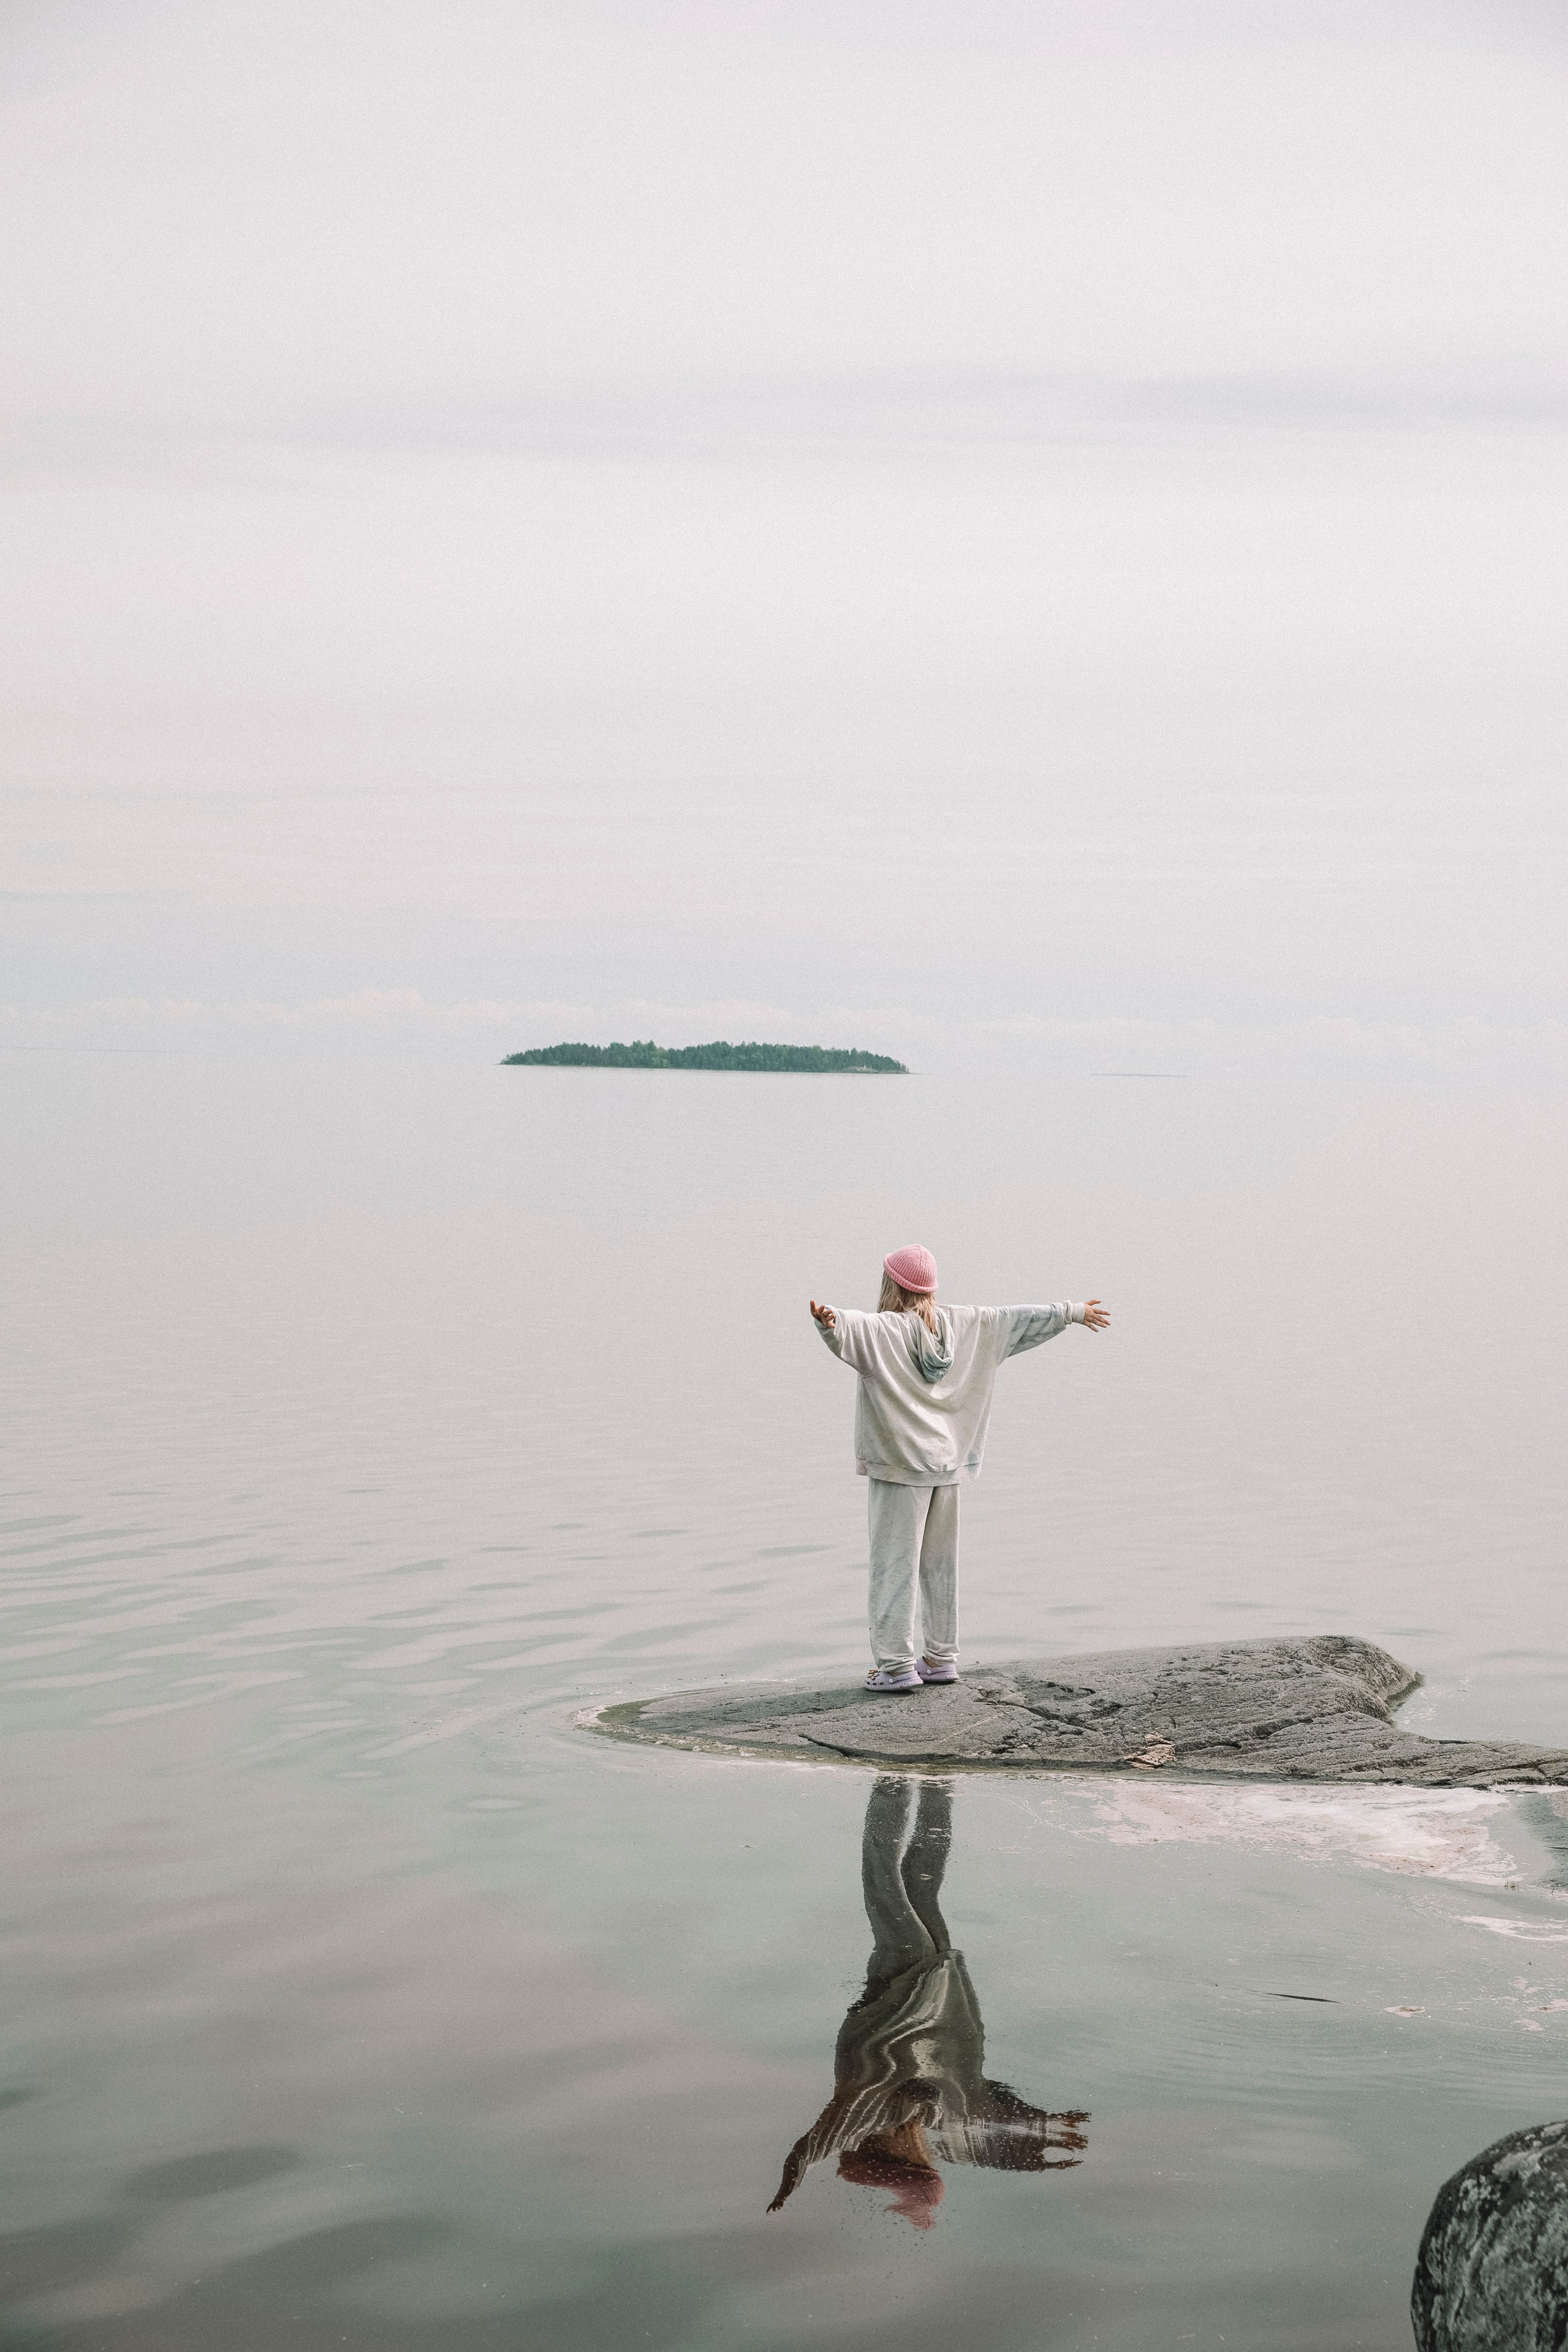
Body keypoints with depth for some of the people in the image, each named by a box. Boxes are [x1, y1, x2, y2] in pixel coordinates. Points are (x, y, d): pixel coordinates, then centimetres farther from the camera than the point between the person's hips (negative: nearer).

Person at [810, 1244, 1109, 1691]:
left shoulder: (883, 1330, -13)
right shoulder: (961, 1325, 5)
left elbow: (854, 1327, -35)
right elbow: (1016, 1320, 14)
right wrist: (1069, 1312, 27)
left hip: (899, 1466, -6)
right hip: (948, 1460, 6)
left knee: (894, 1564, -3)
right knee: (940, 1563, 14)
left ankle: (896, 1665, -4)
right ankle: (941, 1658, 19)